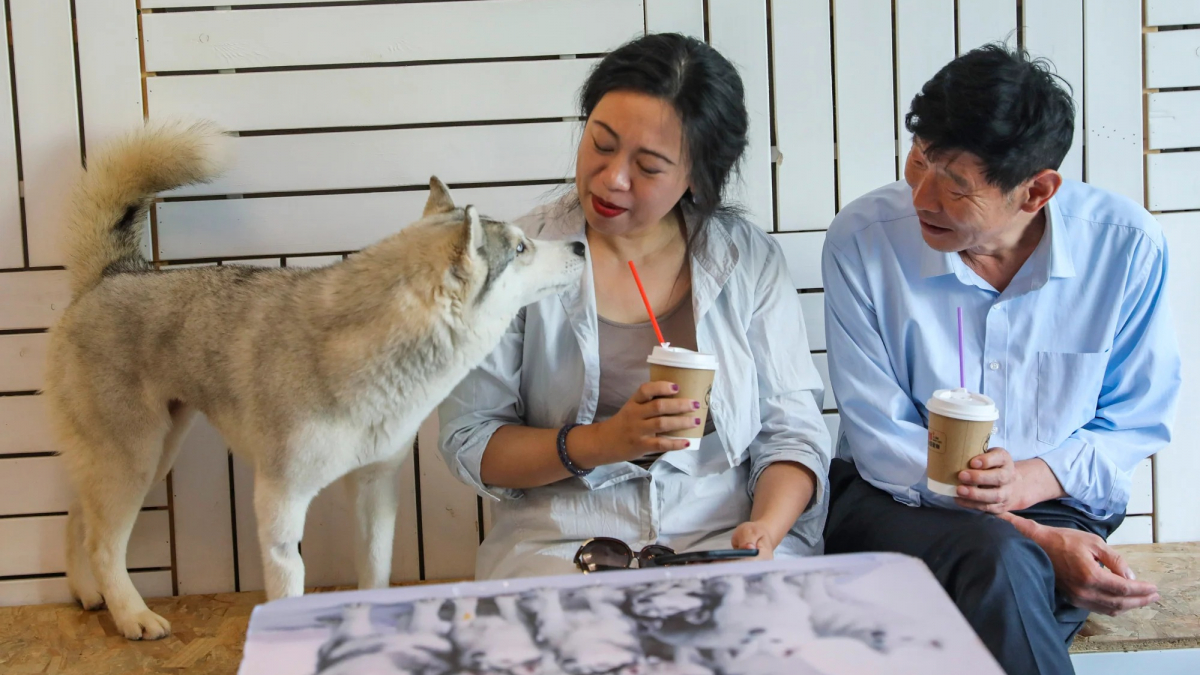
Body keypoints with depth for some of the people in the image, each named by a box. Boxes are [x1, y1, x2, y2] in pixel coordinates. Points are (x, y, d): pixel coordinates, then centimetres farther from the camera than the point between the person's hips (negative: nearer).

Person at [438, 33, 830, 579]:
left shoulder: (750, 261, 5)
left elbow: (792, 431, 6)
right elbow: (468, 442, -2)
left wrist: (766, 527, -14)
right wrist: (601, 442, -16)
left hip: (725, 535, 2)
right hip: (563, 544, -2)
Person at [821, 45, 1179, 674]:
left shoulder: (1127, 245, -8)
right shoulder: (863, 238, -12)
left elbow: (1138, 420, 3)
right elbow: (880, 438, -10)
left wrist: (1032, 479, -18)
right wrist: (1035, 537, -19)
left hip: (1055, 500, 1)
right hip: (895, 500, -1)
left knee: (1003, 595, -33)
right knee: (997, 561, -35)